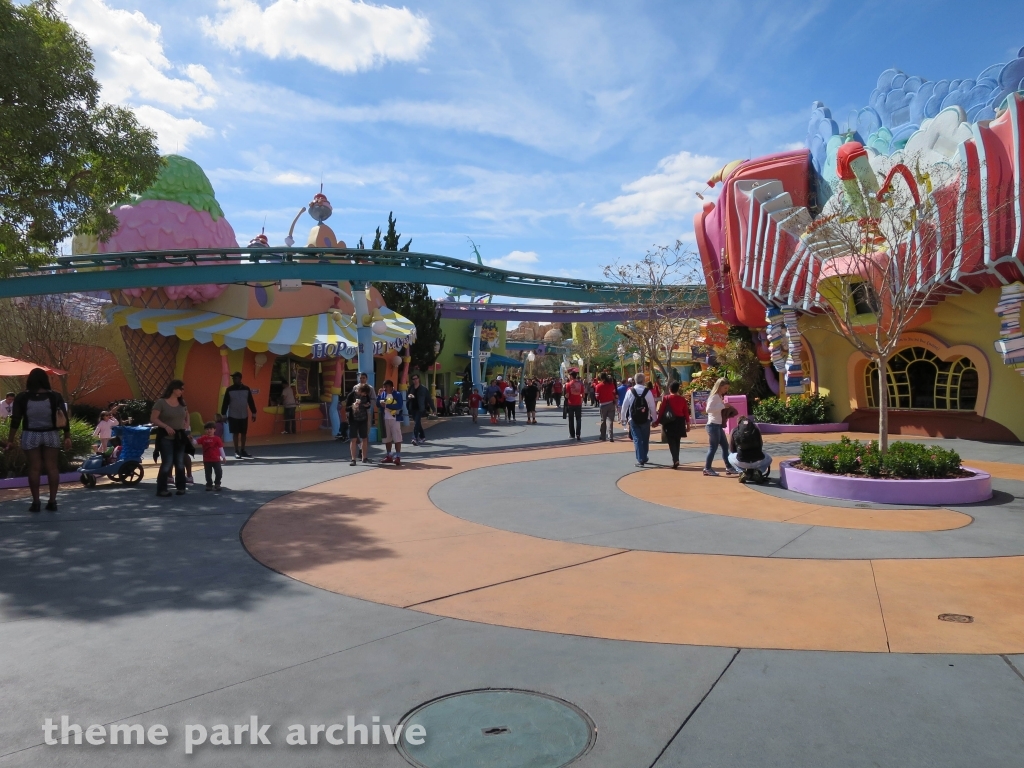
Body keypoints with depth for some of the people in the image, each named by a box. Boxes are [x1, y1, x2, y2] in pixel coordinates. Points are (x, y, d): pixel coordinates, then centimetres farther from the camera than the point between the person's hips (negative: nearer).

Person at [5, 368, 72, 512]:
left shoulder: (22, 398, -4)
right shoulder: (55, 396, -3)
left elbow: (15, 420, -2)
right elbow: (64, 418, -3)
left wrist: (10, 439, 5)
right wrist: (67, 437, 3)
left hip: (31, 436, 0)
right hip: (51, 435, 0)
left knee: (34, 468, 4)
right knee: (52, 467, 4)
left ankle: (36, 502, 5)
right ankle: (52, 501, 4)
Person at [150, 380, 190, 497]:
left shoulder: (182, 403, 8)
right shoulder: (161, 402, -10)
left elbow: (187, 416, 23)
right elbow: (153, 419, -13)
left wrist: (186, 425, 6)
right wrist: (166, 426, -22)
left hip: (179, 436, 6)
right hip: (166, 437, -6)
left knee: (180, 463, 8)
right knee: (167, 463, -9)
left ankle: (180, 487, 16)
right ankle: (161, 489, 0)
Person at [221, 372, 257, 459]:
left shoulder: (246, 389, 2)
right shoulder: (229, 390, -3)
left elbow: (251, 401, 5)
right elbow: (225, 402, -1)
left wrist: (254, 413, 3)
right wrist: (224, 414, -4)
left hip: (244, 416, 2)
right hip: (233, 416, -2)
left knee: (243, 433, 7)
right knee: (235, 433, 0)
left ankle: (242, 450, 17)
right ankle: (237, 451, 6)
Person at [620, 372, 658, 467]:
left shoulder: (630, 391, -6)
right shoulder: (648, 391, -8)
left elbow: (624, 406, -2)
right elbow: (653, 406, -6)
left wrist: (623, 418, 10)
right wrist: (655, 419, 5)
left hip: (633, 420, 0)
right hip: (645, 419, 0)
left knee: (637, 439, 3)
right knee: (645, 439, 16)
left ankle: (641, 460, -6)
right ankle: (644, 458, 29)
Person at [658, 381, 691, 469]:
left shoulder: (666, 398, -6)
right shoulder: (682, 399, 1)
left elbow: (661, 410, -7)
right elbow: (686, 412, 3)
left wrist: (658, 421, 2)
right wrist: (687, 423, 10)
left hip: (669, 422, -3)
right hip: (679, 423, 3)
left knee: (671, 442, -2)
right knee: (677, 441, 16)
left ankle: (675, 460, -18)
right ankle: (676, 460, 24)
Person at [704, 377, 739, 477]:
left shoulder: (719, 397, 16)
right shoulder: (714, 396, -13)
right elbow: (708, 409, -24)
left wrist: (726, 408, 3)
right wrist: (723, 406, -22)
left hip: (718, 425, 10)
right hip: (713, 425, -10)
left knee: (725, 446, 12)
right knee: (713, 447, -5)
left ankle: (729, 467, 17)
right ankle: (707, 469, 2)